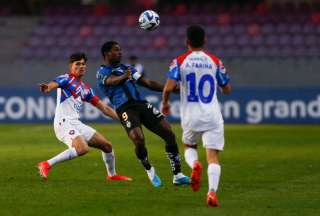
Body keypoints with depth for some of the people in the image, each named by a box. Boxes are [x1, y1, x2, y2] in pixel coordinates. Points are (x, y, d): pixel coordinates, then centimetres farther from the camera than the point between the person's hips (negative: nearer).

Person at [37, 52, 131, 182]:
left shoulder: (86, 89, 19)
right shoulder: (66, 79, -3)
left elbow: (104, 108, 22)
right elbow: (52, 85, -25)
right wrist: (46, 88, -50)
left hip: (76, 124, 8)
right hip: (64, 123, -8)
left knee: (107, 145, 11)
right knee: (83, 148, -32)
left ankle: (112, 175, 32)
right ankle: (47, 165, -26)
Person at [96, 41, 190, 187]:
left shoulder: (126, 68, 26)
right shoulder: (102, 72, 5)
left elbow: (148, 83, 25)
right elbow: (112, 80, -19)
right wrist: (123, 77, -42)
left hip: (141, 104, 6)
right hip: (125, 108, -6)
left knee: (169, 133, -5)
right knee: (138, 139, -26)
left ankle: (177, 175, 3)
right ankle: (149, 170, 3)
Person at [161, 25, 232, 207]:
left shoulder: (180, 61, -2)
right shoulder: (215, 61, 3)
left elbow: (169, 88, -12)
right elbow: (227, 89, 10)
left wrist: (165, 103, 8)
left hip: (190, 115, 0)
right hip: (212, 115, 0)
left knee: (189, 146, 26)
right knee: (213, 156, -2)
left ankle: (194, 165, -8)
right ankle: (212, 191, -23)